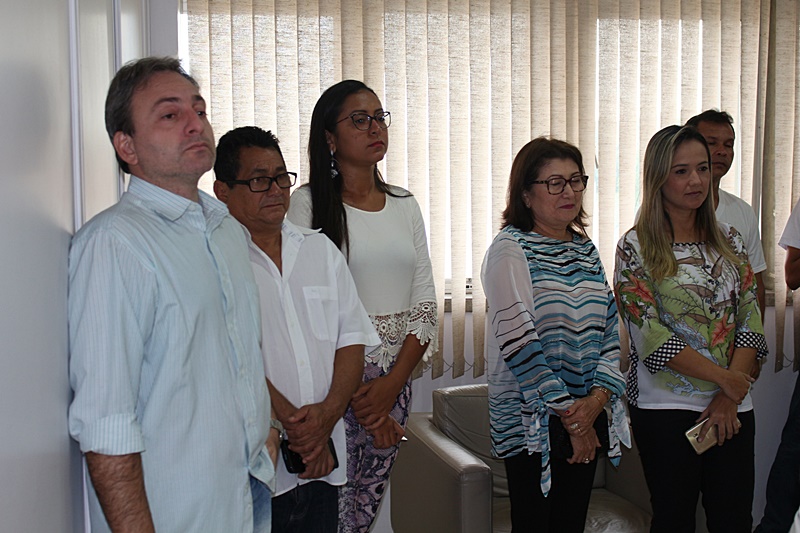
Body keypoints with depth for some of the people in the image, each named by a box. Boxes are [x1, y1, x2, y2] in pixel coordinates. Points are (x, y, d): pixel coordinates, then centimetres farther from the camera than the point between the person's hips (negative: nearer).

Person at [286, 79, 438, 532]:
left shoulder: (405, 206, 10)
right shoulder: (309, 204, -6)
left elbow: (425, 303, 7)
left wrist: (393, 381, -6)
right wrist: (357, 395, -13)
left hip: (395, 378, 5)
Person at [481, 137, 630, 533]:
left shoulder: (586, 250, 11)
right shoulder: (511, 249, -10)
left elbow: (611, 330, 9)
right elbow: (518, 340, -17)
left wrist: (597, 397, -7)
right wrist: (570, 415, -15)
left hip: (586, 415, 6)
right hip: (531, 421, -6)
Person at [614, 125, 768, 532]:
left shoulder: (729, 241, 8)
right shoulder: (635, 247, -7)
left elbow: (750, 320, 4)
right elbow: (650, 335, -13)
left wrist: (729, 398, -7)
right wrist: (724, 378, -12)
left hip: (732, 407, 4)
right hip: (665, 407, -4)